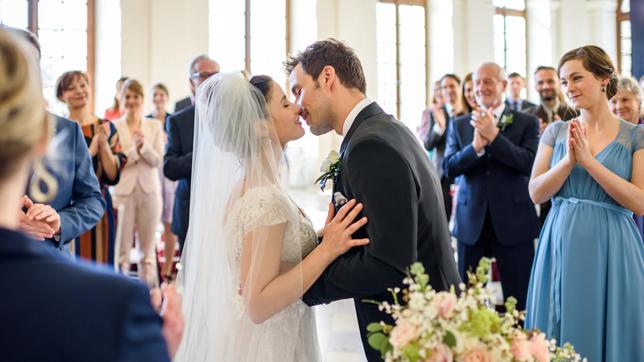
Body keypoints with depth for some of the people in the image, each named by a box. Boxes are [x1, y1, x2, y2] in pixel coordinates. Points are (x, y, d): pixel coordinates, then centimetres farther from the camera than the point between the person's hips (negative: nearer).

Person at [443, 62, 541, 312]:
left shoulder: (527, 123, 1)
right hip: (471, 223, 2)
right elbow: (449, 168, -3)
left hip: (513, 223, -2)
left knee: (519, 301, 3)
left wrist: (493, 135, -19)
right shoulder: (459, 125, 8)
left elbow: (529, 162, -14)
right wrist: (476, 146, -20)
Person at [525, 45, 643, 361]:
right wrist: (569, 160, -15)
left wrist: (589, 160, -15)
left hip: (611, 249, -2)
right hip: (562, 245, 2)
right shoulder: (556, 131, 6)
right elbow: (536, 193, 0)